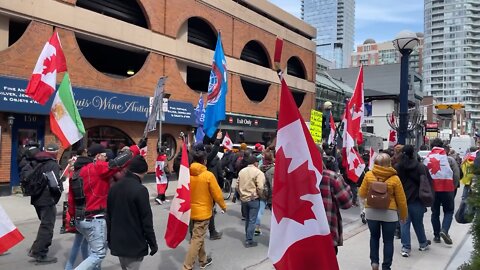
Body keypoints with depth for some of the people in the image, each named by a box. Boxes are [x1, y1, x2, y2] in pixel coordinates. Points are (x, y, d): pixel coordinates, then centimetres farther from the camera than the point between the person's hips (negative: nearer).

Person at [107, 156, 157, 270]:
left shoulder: (114, 187, 5)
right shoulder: (140, 190, -18)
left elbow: (109, 216, 12)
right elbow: (146, 220, -17)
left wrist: (109, 239, 20)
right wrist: (152, 243, -8)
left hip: (117, 241, 7)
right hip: (134, 243, -7)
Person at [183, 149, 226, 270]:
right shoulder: (208, 175, -17)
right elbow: (217, 194, -11)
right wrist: (223, 206, 5)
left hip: (191, 211, 6)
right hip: (203, 211, -6)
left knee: (198, 236, 21)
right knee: (197, 239, 2)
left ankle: (203, 260, 36)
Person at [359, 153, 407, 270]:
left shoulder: (368, 175, -7)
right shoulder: (394, 178, -10)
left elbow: (362, 194, 0)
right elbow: (401, 199, -3)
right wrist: (403, 215, 11)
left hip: (371, 211, 1)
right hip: (389, 213, -1)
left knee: (374, 237, 22)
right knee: (388, 240, 12)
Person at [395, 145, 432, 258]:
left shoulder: (397, 167, -5)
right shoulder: (420, 167, -9)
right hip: (416, 199, 0)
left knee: (404, 224, 5)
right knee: (418, 223, 16)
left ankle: (406, 248, 5)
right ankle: (423, 244, 35)